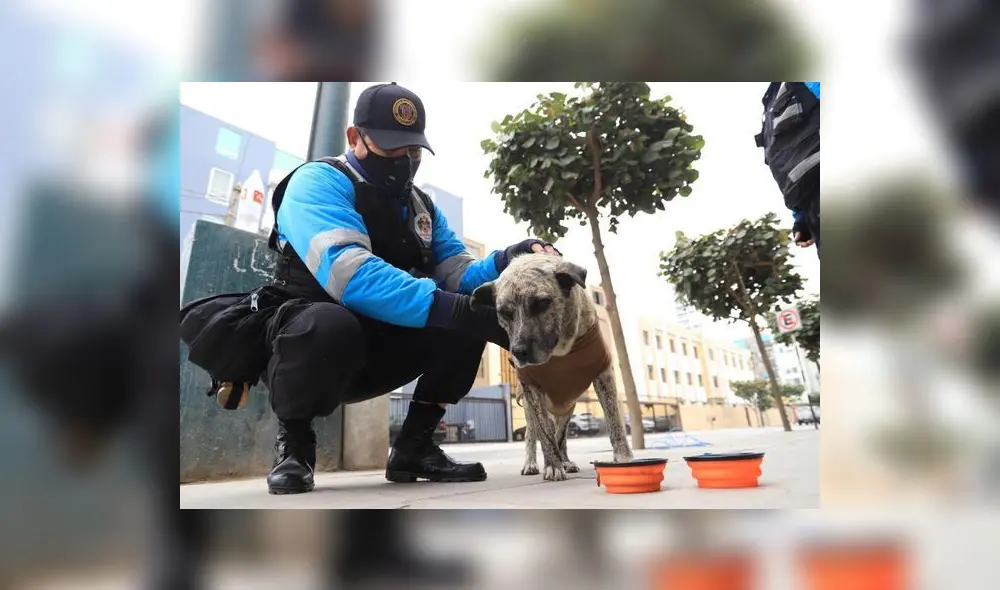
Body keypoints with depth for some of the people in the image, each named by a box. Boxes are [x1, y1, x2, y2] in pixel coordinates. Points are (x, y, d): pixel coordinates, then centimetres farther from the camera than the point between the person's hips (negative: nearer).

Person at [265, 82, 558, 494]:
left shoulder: (422, 206, 8)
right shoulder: (319, 182, -15)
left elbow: (455, 273, -2)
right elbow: (348, 273, -33)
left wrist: (504, 262, -24)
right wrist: (454, 308, -42)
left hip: (375, 352, 6)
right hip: (304, 339, -6)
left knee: (467, 322, -12)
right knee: (330, 322, -39)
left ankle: (414, 445, -1)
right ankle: (293, 442, -8)